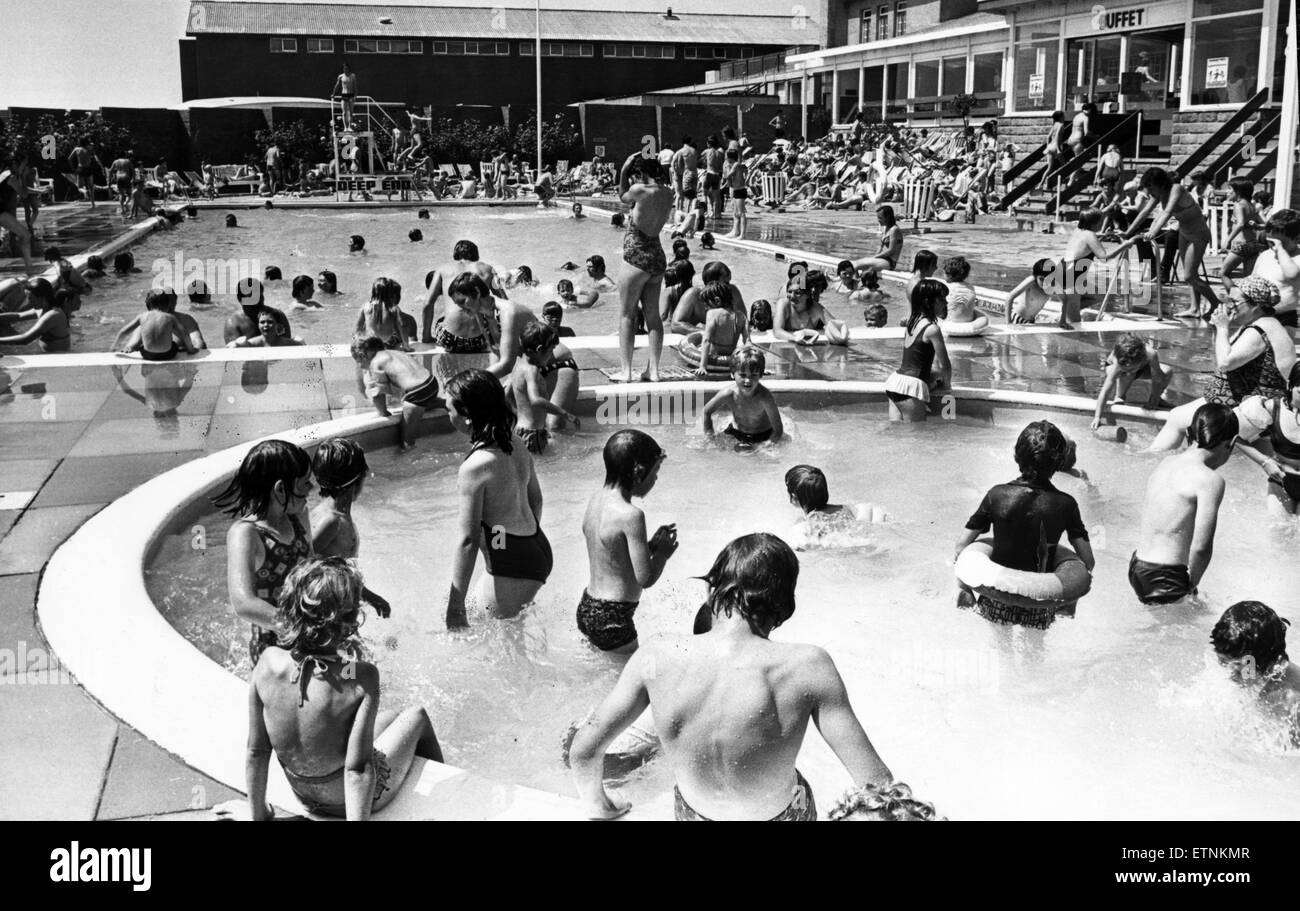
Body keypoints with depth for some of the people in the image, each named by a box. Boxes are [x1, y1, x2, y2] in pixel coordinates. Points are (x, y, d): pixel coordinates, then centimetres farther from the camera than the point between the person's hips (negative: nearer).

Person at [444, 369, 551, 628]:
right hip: (538, 551, 9)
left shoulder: (475, 467, -22)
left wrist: (455, 606, -17)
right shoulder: (517, 448, 3)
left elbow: (467, 540, -22)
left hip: (513, 568, -9)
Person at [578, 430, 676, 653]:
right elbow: (645, 579, -18)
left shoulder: (596, 499, 5)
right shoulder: (631, 515, -21)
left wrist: (651, 545, 11)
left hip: (587, 608, 9)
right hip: (611, 619, -9)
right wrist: (663, 553, 0)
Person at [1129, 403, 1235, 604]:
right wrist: (1191, 585, -1)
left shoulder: (1166, 463, 10)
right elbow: (1201, 547, -19)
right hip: (1163, 578, -9)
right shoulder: (1211, 480, -13)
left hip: (1137, 566, 9)